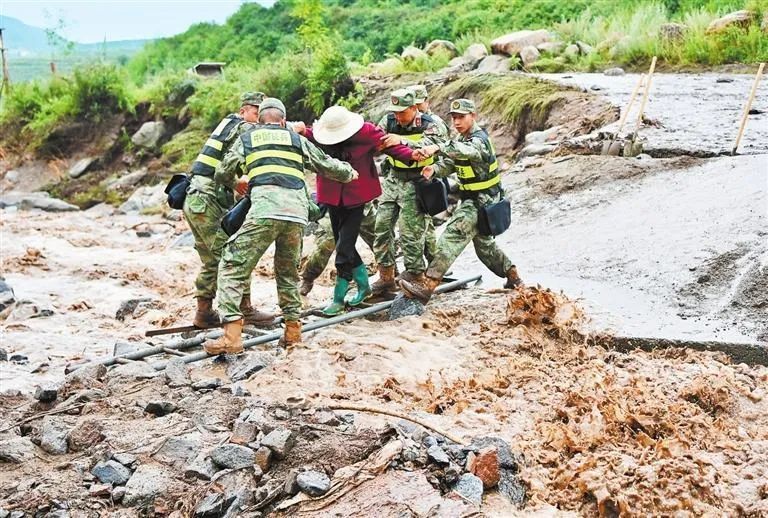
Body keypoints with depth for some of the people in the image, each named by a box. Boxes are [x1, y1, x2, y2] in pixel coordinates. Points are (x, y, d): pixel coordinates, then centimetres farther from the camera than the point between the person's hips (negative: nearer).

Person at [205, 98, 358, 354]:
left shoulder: (247, 137, 21)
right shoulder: (297, 139, 25)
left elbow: (223, 172, 21)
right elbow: (326, 165, 31)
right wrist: (349, 172, 51)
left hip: (265, 208, -3)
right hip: (297, 211, 3)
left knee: (233, 266, 0)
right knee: (288, 271, 22)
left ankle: (232, 335, -12)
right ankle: (293, 329, 21)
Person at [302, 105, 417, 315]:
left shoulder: (366, 132, -13)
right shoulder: (319, 135, -6)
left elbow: (390, 145, -6)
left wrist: (411, 154, -22)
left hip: (357, 197, -4)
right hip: (333, 197, 5)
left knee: (344, 247, -9)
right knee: (343, 245, 14)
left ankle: (339, 299, 2)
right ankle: (364, 285, 34)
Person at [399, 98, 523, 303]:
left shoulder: (479, 140, -20)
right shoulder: (461, 138, 10)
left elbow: (465, 150, -44)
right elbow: (450, 163, 3)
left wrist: (438, 147, -61)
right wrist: (434, 169, -20)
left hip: (483, 200, -10)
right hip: (472, 198, 10)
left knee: (452, 236, -21)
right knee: (483, 243, 23)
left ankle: (426, 286, -29)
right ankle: (513, 277, 39)